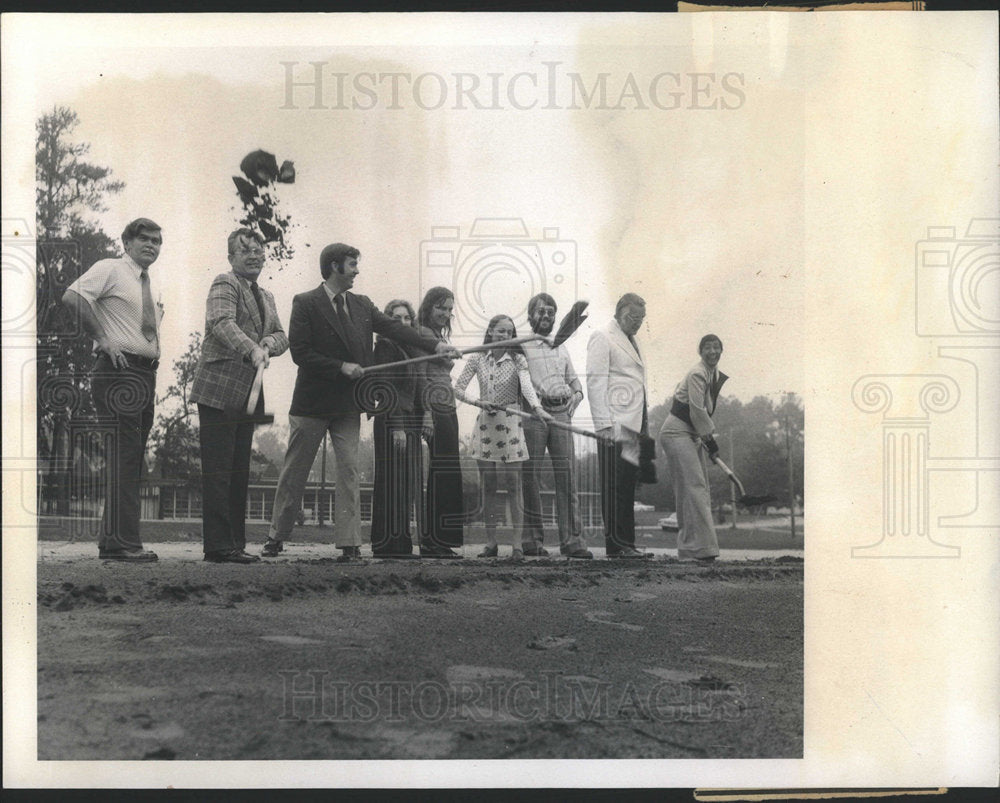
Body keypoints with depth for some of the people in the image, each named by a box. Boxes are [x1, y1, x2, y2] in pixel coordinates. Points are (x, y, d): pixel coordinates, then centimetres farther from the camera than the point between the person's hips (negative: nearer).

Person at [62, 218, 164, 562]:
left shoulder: (154, 285, 20)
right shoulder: (109, 269, -4)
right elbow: (72, 297, -17)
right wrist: (103, 339, -18)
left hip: (146, 375, 9)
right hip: (119, 372, -9)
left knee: (133, 458, 9)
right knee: (124, 455, -13)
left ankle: (111, 540, 15)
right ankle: (122, 542, -15)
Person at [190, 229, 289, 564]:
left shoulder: (266, 297, 23)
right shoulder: (224, 284, -4)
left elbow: (282, 336, 16)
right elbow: (222, 323, -21)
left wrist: (268, 343, -8)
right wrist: (252, 350, -36)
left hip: (247, 395, 9)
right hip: (219, 390, -9)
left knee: (239, 472, 10)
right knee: (218, 470, -8)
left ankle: (235, 544, 14)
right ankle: (218, 546, -8)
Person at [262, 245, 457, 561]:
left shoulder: (361, 305, 9)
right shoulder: (305, 304, -7)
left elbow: (393, 327, 2)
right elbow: (300, 352, -12)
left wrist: (434, 345, -10)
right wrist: (341, 367, -17)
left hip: (348, 405, 4)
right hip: (311, 404, -4)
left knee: (349, 472, -1)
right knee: (294, 472, 5)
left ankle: (349, 543, 0)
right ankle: (277, 536, 18)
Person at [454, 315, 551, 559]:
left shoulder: (518, 361, -2)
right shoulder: (477, 359, 5)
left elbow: (527, 386, -19)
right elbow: (458, 388, 4)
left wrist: (537, 408, -38)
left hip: (510, 425, -2)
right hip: (485, 424, 2)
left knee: (513, 486, -5)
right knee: (487, 487, 5)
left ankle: (518, 543, -3)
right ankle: (490, 543, 10)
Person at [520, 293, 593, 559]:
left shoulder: (561, 348, 23)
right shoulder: (521, 347, 6)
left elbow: (572, 377, 28)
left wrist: (577, 392, 7)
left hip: (561, 413, 4)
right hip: (533, 414, -4)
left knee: (567, 476, -2)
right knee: (531, 477, -2)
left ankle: (571, 540, -3)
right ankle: (532, 539, 4)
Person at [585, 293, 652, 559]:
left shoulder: (631, 342, 25)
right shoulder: (602, 338, -2)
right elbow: (595, 382, -10)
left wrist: (644, 425, 19)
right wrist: (604, 424, -18)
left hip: (633, 425, 9)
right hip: (615, 425, -9)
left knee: (628, 486, 8)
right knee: (615, 486, -8)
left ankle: (626, 544, 11)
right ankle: (616, 545, -7)